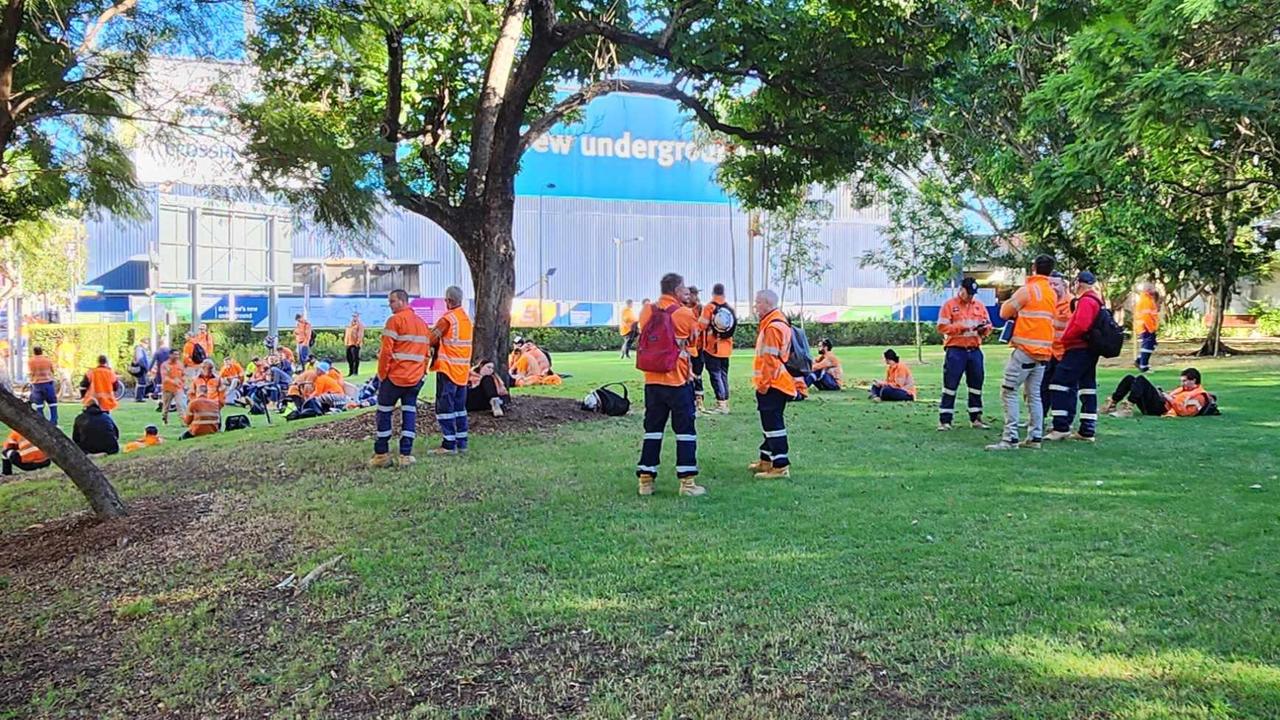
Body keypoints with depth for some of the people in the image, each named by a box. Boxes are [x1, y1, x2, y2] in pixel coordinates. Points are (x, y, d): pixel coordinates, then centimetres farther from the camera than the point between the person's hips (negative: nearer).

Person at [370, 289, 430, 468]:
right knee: (409, 413, 6)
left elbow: (386, 351, -11)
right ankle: (406, 455, 2)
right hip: (415, 378, 5)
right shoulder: (422, 323, 13)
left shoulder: (395, 320, -8)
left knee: (384, 413, 6)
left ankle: (382, 454, 7)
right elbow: (426, 352, 15)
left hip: (394, 377, -5)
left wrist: (382, 374, -4)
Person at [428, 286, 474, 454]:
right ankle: (462, 443, 15)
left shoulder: (447, 318, -14)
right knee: (460, 407, 13)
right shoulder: (467, 318, 11)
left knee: (445, 407, -3)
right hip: (463, 370, 8)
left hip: (448, 369, -8)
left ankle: (449, 444, -4)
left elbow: (431, 340, -11)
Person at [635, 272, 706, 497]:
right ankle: (687, 482, 4)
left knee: (652, 429, 11)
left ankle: (645, 480, 11)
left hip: (652, 380, 4)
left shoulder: (646, 311, 2)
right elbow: (694, 336, 7)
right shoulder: (685, 314, -9)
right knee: (685, 430, 4)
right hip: (678, 381, -4)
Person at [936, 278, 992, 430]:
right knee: (950, 385, -5)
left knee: (976, 384, 9)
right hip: (955, 350, -5)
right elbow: (942, 327, -10)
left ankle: (975, 418, 18)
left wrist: (984, 328, -10)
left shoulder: (980, 305, 13)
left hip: (975, 350, 5)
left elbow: (988, 326, 13)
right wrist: (962, 326, -18)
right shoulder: (949, 305, -1)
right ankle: (944, 420, -3)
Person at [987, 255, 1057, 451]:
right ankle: (1035, 437, 15)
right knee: (1034, 394, 14)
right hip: (1043, 351, 7)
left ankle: (1010, 438, -11)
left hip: (1025, 349, -7)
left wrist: (1009, 303, 14)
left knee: (1009, 392, -5)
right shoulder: (1052, 294, 12)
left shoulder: (1027, 290, -9)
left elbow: (1005, 313, -4)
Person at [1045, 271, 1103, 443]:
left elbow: (1080, 325, -25)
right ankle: (1087, 431, 14)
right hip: (1090, 350, 11)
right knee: (1088, 387, 11)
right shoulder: (1096, 300, 19)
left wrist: (1065, 337, -11)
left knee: (1060, 384, -10)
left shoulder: (1086, 301, -13)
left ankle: (1061, 427, -13)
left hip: (1078, 349, -11)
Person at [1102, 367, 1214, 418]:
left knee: (1141, 379, -23)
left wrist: (1171, 400, -10)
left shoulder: (1199, 395, 3)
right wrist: (1163, 394, 9)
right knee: (1130, 378, 2)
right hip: (1160, 404, 9)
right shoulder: (1184, 389, 31)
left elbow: (1185, 411, -12)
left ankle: (1127, 409, -35)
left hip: (1161, 409, -9)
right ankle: (1111, 405, -12)